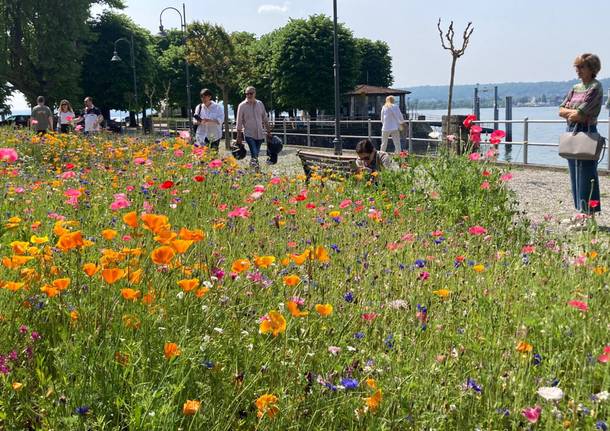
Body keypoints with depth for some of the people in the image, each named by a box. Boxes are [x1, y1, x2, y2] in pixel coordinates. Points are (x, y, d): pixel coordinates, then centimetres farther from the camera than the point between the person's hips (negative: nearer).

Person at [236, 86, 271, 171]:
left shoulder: (260, 104, 6)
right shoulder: (242, 106, -3)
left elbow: (265, 119, 13)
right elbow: (239, 123, -1)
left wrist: (268, 132, 11)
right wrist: (239, 136, -4)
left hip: (259, 134, 4)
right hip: (249, 134, -4)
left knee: (256, 154, 11)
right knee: (254, 154, -16)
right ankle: (256, 169, -16)